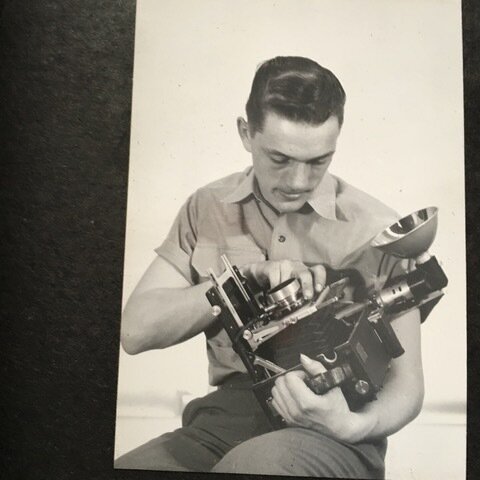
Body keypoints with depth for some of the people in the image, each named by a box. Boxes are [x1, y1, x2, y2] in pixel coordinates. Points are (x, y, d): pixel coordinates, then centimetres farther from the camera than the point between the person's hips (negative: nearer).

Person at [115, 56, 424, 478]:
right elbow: (136, 330, -3)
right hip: (226, 417, 2)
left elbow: (405, 383, -1)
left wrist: (353, 426, -24)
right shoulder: (208, 209, 4)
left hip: (333, 431, -1)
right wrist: (241, 281, -16)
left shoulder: (375, 230, -5)